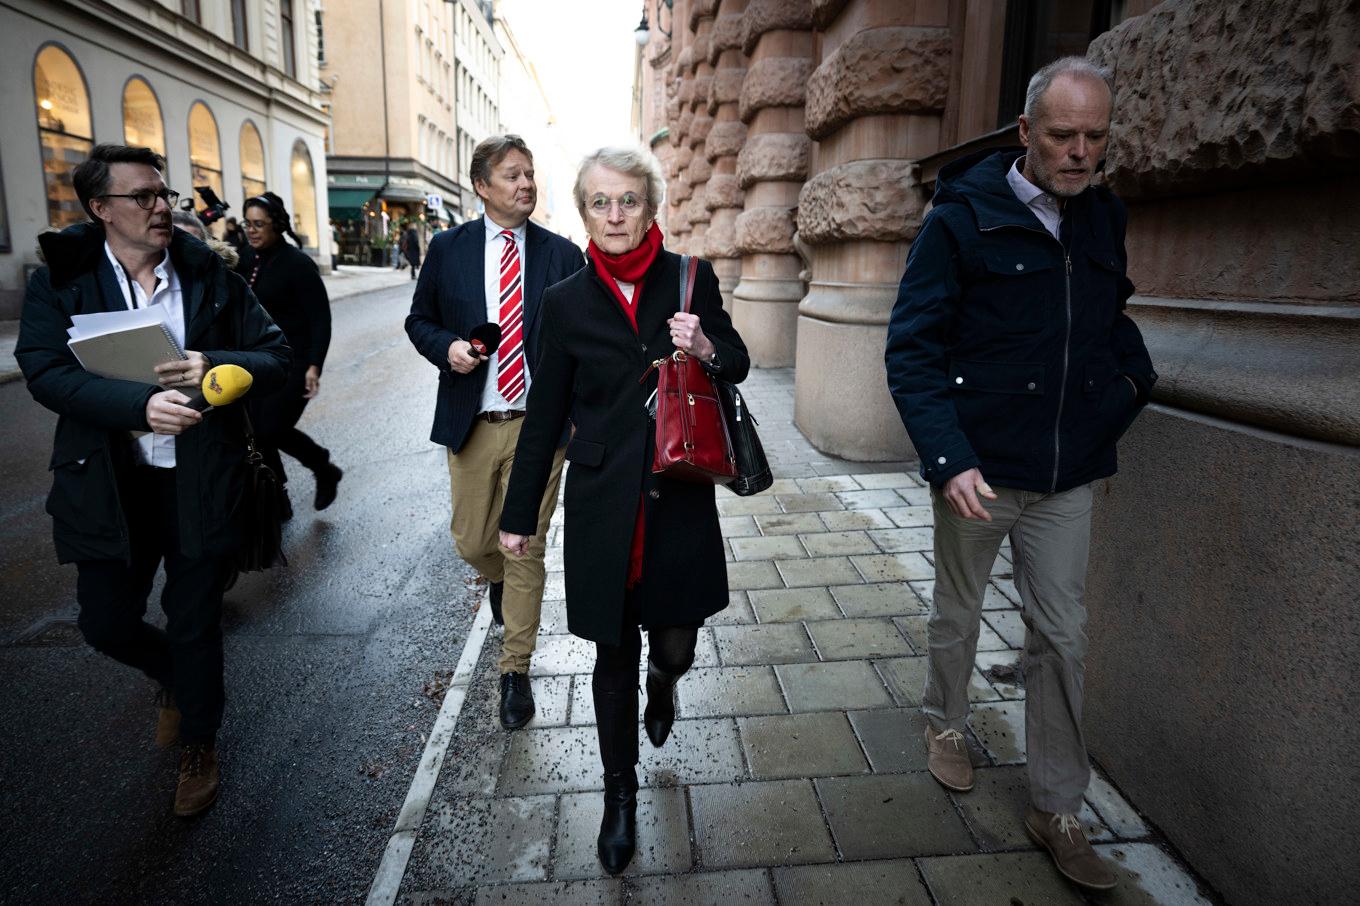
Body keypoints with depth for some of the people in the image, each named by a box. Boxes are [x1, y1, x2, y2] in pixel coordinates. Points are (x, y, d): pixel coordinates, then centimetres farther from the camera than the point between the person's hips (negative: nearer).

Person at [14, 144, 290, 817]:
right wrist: (141, 403, -30)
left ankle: (199, 744, 34)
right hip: (109, 484, 1)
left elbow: (276, 358, -2)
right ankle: (176, 677, 45)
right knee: (106, 624, 9)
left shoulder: (210, 276, 0)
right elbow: (47, 372, -14)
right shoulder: (59, 282, -2)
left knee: (195, 625, 10)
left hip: (201, 483, 0)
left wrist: (215, 367, -22)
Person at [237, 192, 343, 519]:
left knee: (273, 429, -8)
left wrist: (314, 366, -21)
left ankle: (325, 469, 20)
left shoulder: (298, 263, -11)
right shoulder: (246, 258, 6)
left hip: (293, 362, -6)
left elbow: (321, 319, -13)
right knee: (256, 430, 5)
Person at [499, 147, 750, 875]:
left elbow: (738, 367, 9)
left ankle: (662, 681, 49)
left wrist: (708, 350, -16)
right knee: (615, 657, 10)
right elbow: (545, 416, 4)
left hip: (679, 498, 1)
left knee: (674, 645, 8)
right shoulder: (565, 302, -1)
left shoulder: (691, 281, -1)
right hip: (602, 506, 0)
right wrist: (519, 514, 8)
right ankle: (620, 795, 34)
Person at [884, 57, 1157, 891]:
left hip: (1069, 476, 4)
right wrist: (947, 459, -24)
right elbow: (912, 350, -14)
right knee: (959, 610, 16)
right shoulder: (963, 219, -10)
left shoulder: (1103, 218, 6)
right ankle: (946, 724, 43)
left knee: (1063, 636, 9)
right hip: (980, 470, -4)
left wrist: (1135, 373, 4)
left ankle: (1057, 810, 24)